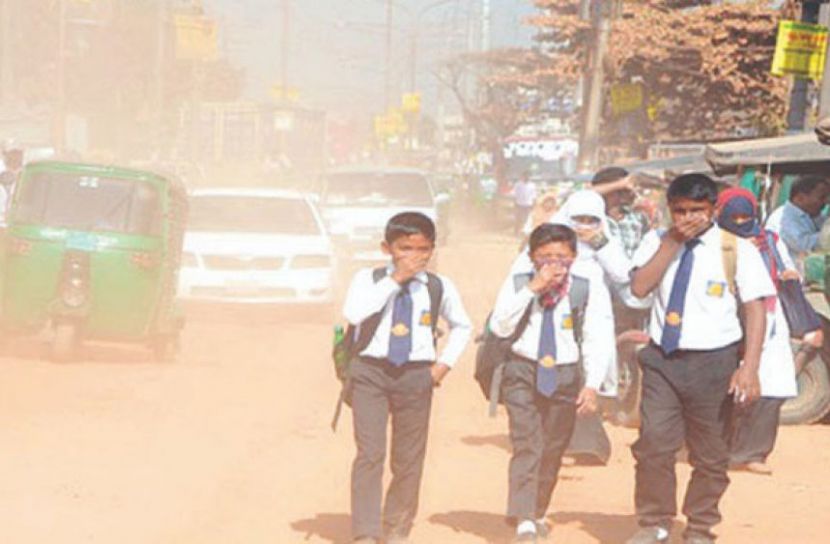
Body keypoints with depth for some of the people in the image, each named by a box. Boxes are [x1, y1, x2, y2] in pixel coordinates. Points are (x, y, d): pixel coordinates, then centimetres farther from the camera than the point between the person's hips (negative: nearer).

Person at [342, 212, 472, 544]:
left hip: (416, 376, 2)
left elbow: (462, 326, 21)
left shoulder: (440, 287, 5)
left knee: (409, 460, 8)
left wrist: (445, 363, 7)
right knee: (370, 454, -10)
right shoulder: (369, 279, -2)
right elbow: (353, 313, -21)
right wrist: (395, 280, -20)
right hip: (371, 371, -2)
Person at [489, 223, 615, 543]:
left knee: (552, 450, 11)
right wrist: (532, 290, -19)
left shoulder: (591, 290, -8)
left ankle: (538, 513, 31)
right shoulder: (517, 285, -3)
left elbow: (597, 340, -12)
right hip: (523, 371, -1)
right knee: (526, 445, -14)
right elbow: (500, 328, -12)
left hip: (566, 375, 1)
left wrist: (592, 385, -22)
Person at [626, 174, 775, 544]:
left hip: (713, 362, -2)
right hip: (662, 359, 2)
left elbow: (755, 310, -6)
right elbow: (640, 287, -9)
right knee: (654, 444, -4)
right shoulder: (657, 244, 6)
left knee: (709, 453, 6)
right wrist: (672, 242, -13)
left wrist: (749, 368, -14)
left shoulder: (737, 250, -3)